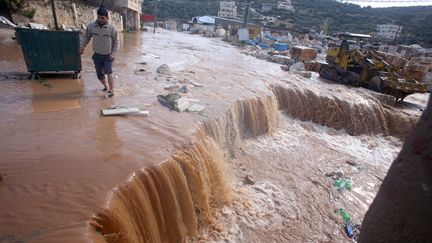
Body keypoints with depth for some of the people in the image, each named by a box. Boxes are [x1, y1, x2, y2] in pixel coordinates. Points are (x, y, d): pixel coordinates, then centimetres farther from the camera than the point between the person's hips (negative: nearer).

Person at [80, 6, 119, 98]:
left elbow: (116, 42, -2)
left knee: (108, 72, -23)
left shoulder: (111, 28, -10)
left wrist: (113, 53, -10)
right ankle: (106, 86, 35)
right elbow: (86, 36, 8)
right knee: (100, 75, 10)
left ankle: (111, 91, -15)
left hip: (108, 56, -3)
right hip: (97, 55, 4)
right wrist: (82, 46, -5)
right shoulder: (91, 26, -4)